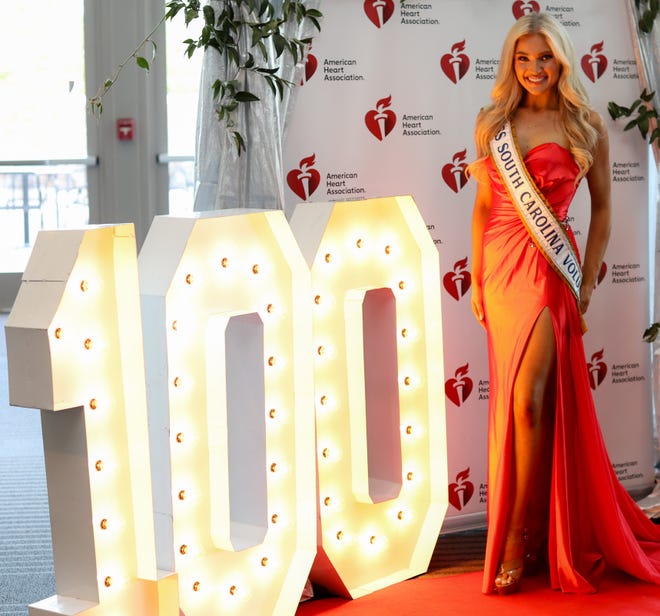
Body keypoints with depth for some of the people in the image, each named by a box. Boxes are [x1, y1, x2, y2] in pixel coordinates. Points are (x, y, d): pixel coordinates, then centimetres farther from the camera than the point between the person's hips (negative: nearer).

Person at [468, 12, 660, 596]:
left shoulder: (586, 125, 0)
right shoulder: (493, 123, 8)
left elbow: (602, 207, 5)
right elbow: (484, 205, 12)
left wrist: (588, 281, -1)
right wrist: (477, 279, 9)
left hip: (550, 267, -4)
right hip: (500, 265, 4)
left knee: (530, 400, -12)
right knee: (510, 401, 8)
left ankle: (518, 537, -3)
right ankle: (530, 529, 21)